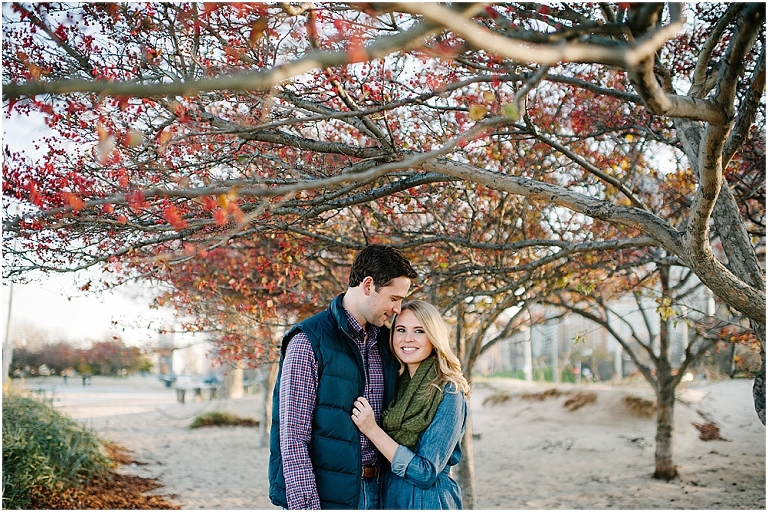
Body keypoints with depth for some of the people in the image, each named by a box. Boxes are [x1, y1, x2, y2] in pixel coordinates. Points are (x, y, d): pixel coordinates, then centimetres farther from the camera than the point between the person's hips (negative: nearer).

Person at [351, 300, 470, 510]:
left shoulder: (448, 393, -16)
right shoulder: (396, 384, 1)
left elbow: (426, 472, -21)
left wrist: (372, 430, -22)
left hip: (427, 500, -6)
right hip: (389, 498, 6)